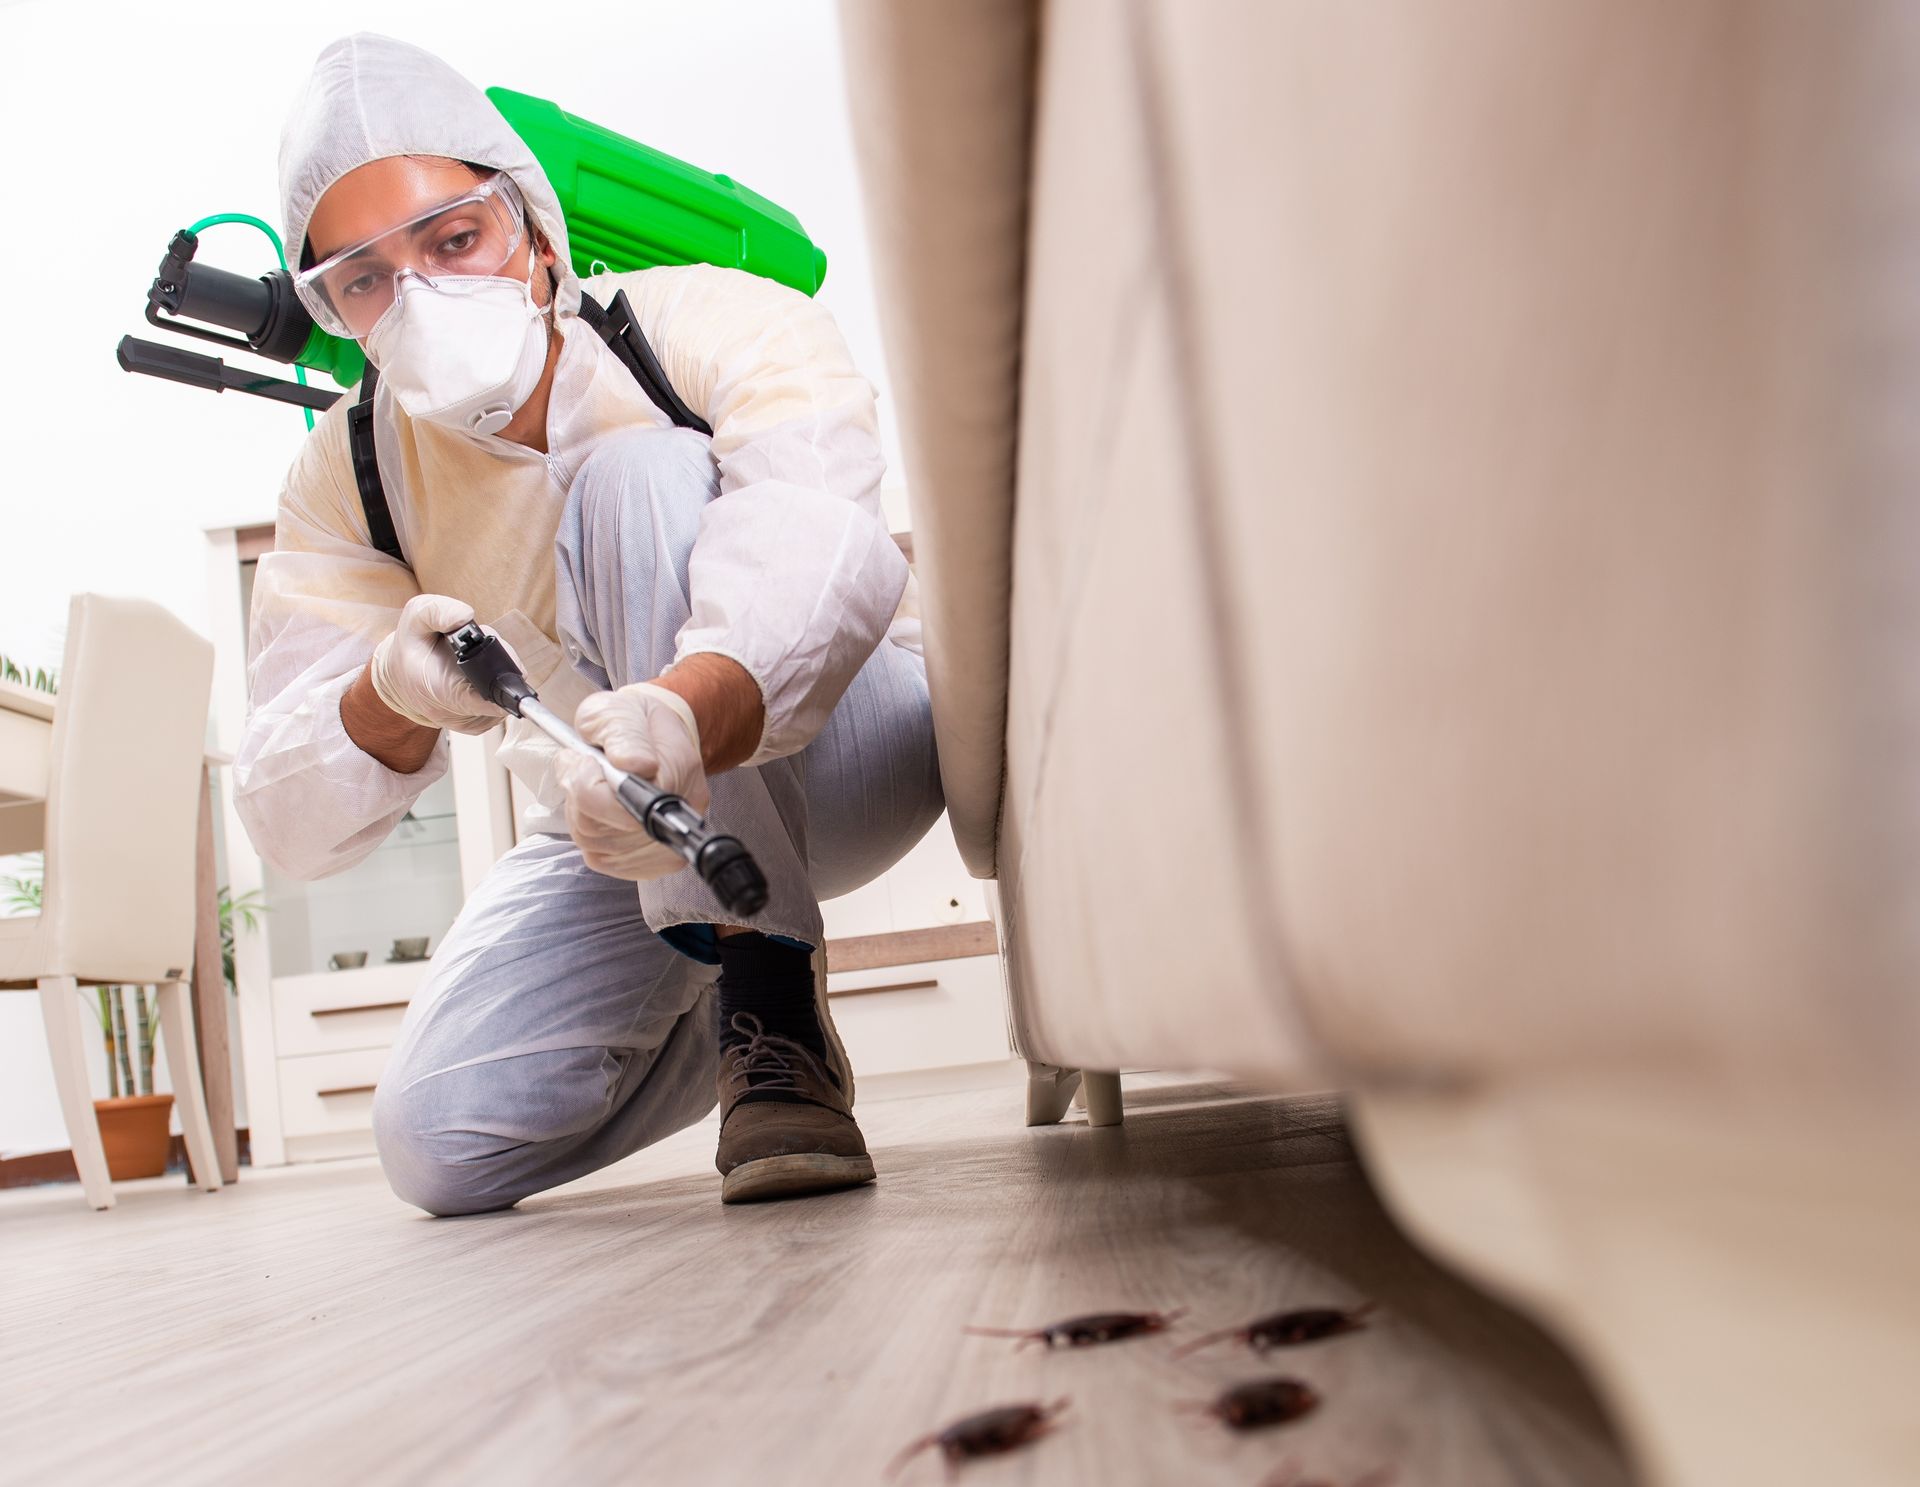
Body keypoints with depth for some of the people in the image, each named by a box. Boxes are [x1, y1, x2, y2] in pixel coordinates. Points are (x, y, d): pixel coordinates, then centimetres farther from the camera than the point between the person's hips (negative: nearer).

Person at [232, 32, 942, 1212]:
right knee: (441, 1145, -13)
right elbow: (290, 825, -11)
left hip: (839, 739, -4)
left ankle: (771, 1010, -28)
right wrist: (388, 702, -35)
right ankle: (718, 1019, 20)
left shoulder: (714, 322, -19)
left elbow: (818, 548, -42)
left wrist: (689, 707, -63)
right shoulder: (349, 478, -7)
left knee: (640, 479, -29)